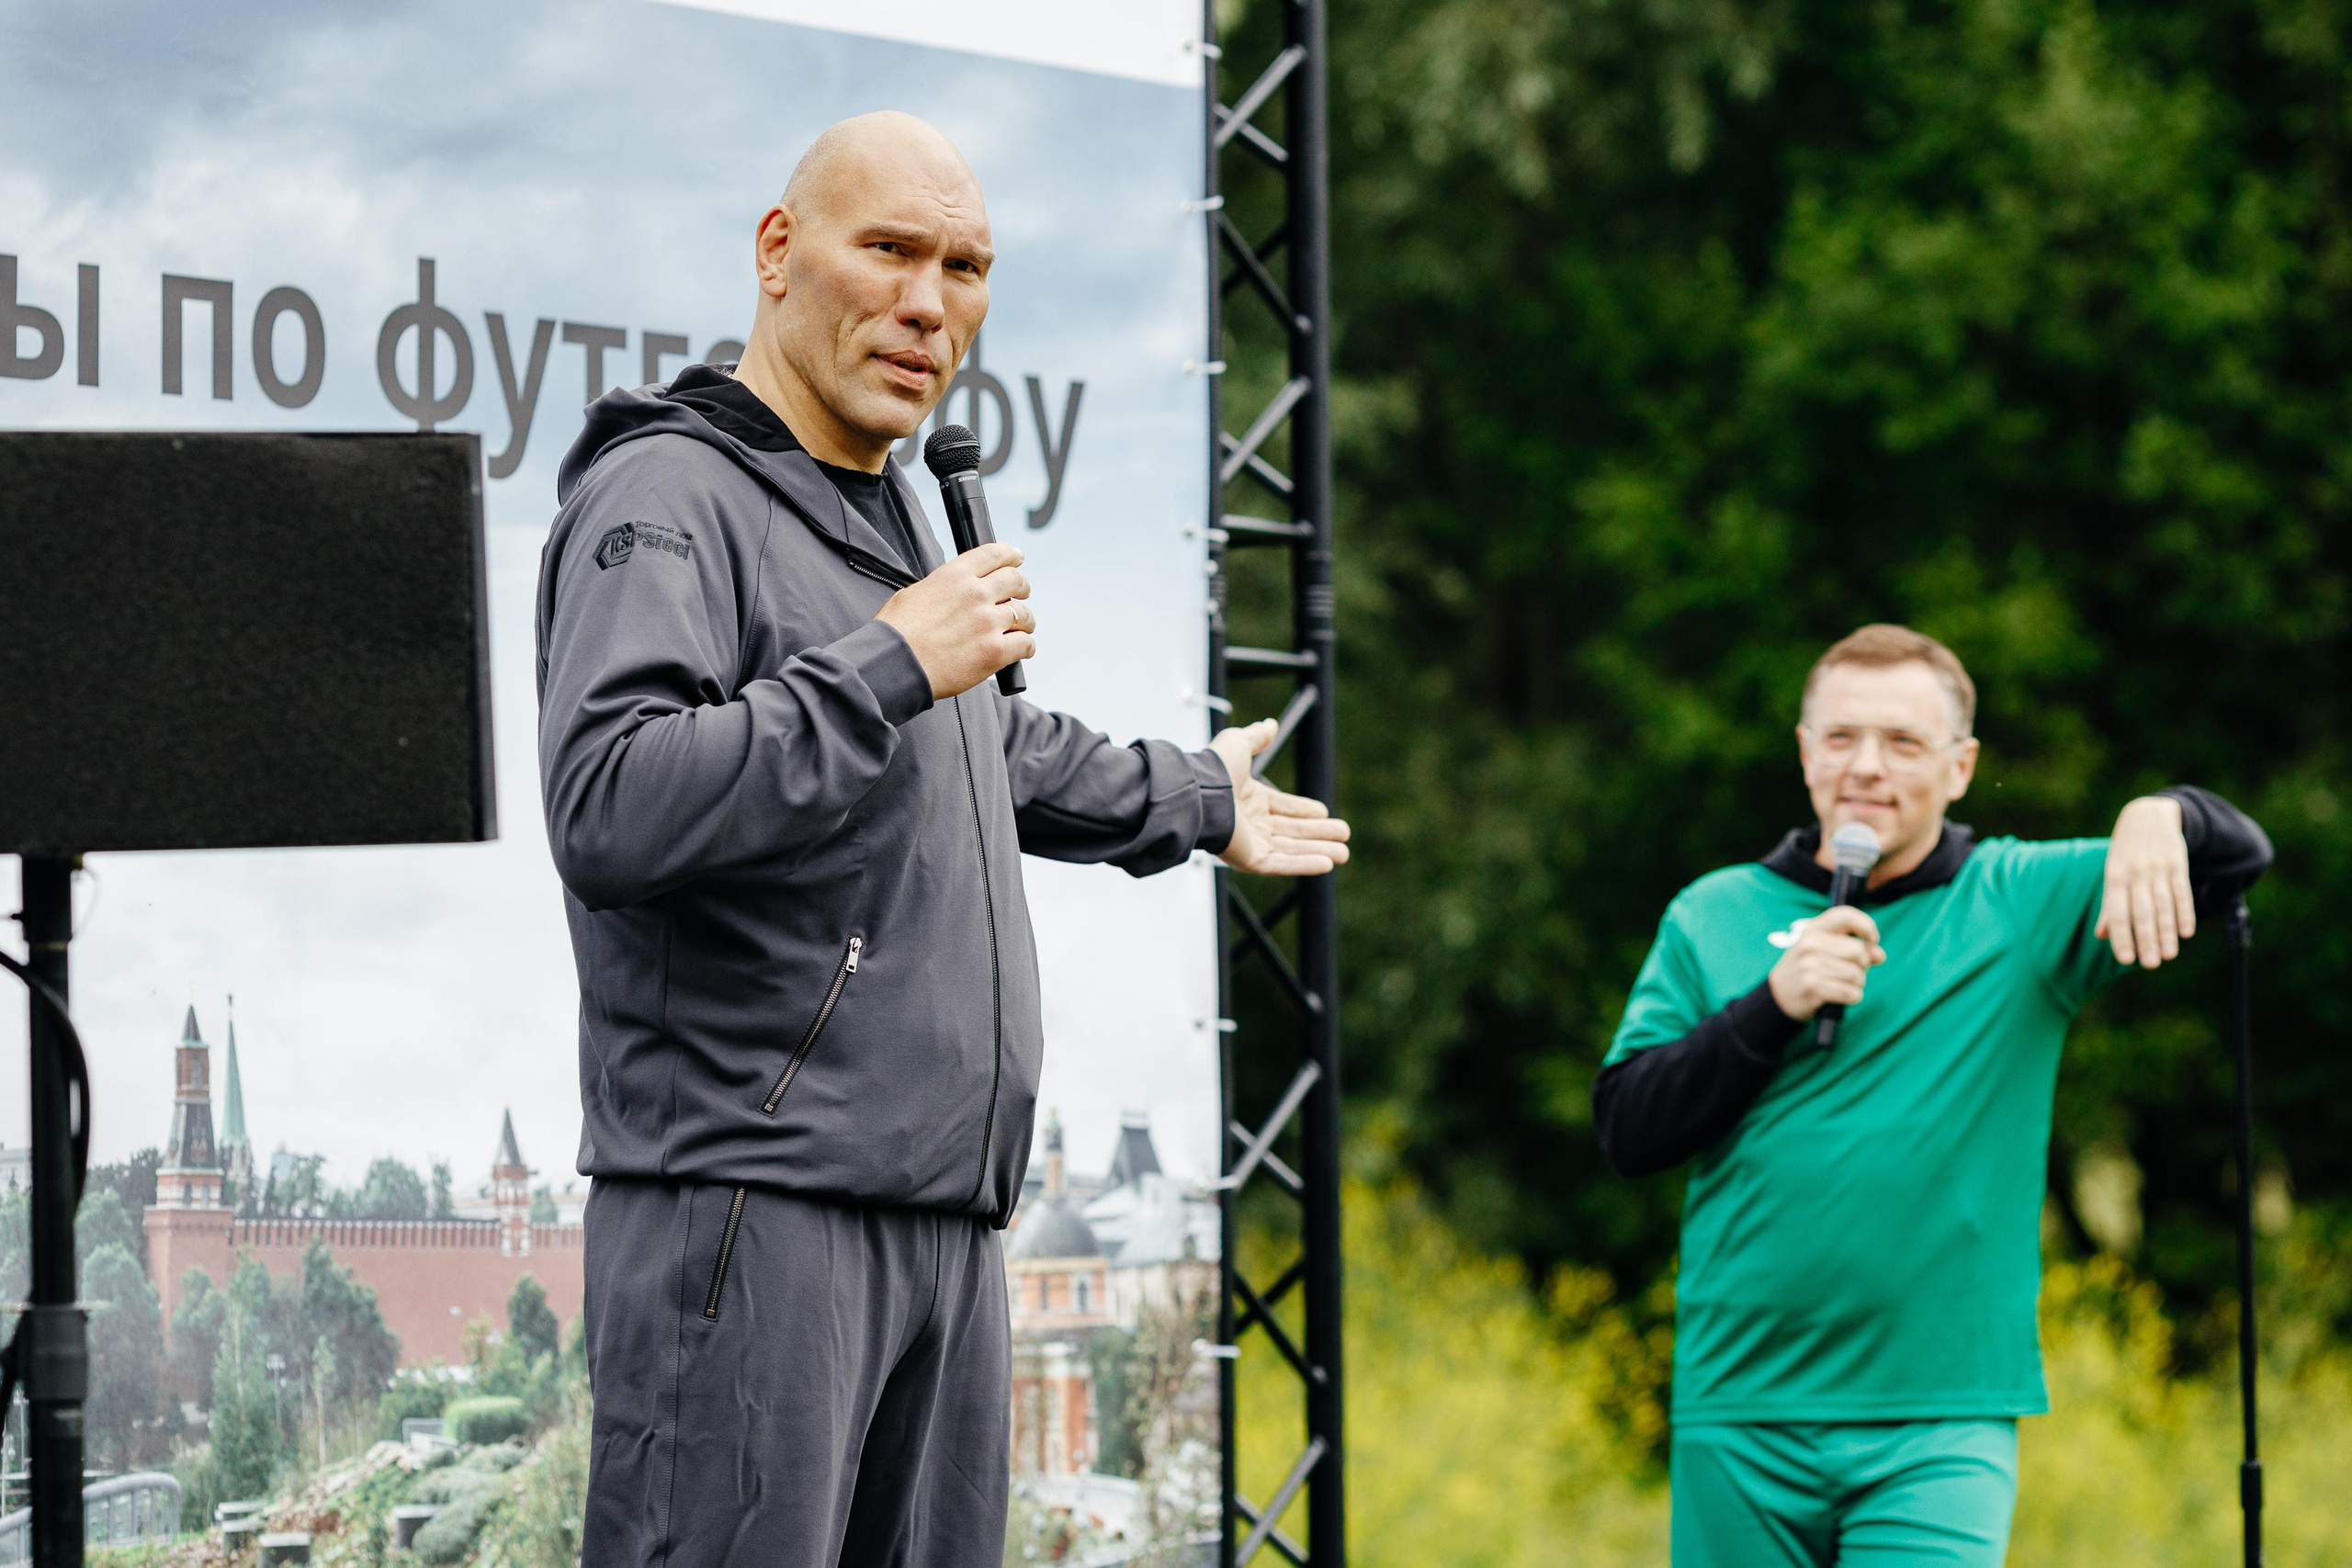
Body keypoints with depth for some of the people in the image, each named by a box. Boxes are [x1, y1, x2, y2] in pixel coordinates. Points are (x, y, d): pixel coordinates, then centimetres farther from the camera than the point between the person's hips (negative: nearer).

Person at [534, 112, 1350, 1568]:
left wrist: (1196, 801, 53)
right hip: (749, 1208, -9)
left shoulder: (891, 509, 20)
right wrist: (893, 665, -19)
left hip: (945, 1216, 9)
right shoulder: (668, 497, -9)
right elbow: (609, 809, -25)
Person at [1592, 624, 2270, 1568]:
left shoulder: (2025, 903, 4)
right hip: (1739, 1427, 2)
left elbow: (2239, 856, -4)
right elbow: (1626, 1131, 1)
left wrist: (2158, 820, -27)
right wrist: (1772, 1004, -12)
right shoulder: (1714, 917, 9)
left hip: (1944, 1429, -2)